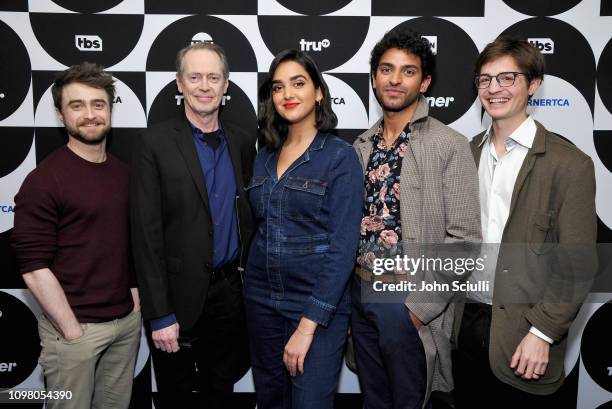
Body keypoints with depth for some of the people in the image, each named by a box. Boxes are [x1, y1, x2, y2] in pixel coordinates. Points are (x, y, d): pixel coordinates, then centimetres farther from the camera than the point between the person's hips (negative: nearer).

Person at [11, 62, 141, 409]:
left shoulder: (124, 173, 7)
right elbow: (35, 268, -15)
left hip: (127, 320, 6)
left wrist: (134, 301, 7)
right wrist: (72, 328, -14)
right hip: (74, 326, -5)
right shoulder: (44, 180, -12)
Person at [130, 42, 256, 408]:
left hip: (231, 291, 4)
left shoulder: (243, 140, 4)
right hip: (180, 295, -3)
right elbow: (147, 235, -13)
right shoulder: (155, 143, -10)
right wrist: (159, 314, -14)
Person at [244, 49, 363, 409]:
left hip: (318, 305, -5)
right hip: (261, 301, 5)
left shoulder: (340, 156, -10)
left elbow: (343, 248, -15)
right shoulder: (266, 156, 6)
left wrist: (307, 326, -18)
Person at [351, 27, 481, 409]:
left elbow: (463, 239, -14)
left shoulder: (450, 146, -11)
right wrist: (350, 284, 5)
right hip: (361, 292, 5)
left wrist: (419, 307, -15)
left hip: (409, 301, -5)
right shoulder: (363, 146, 7)